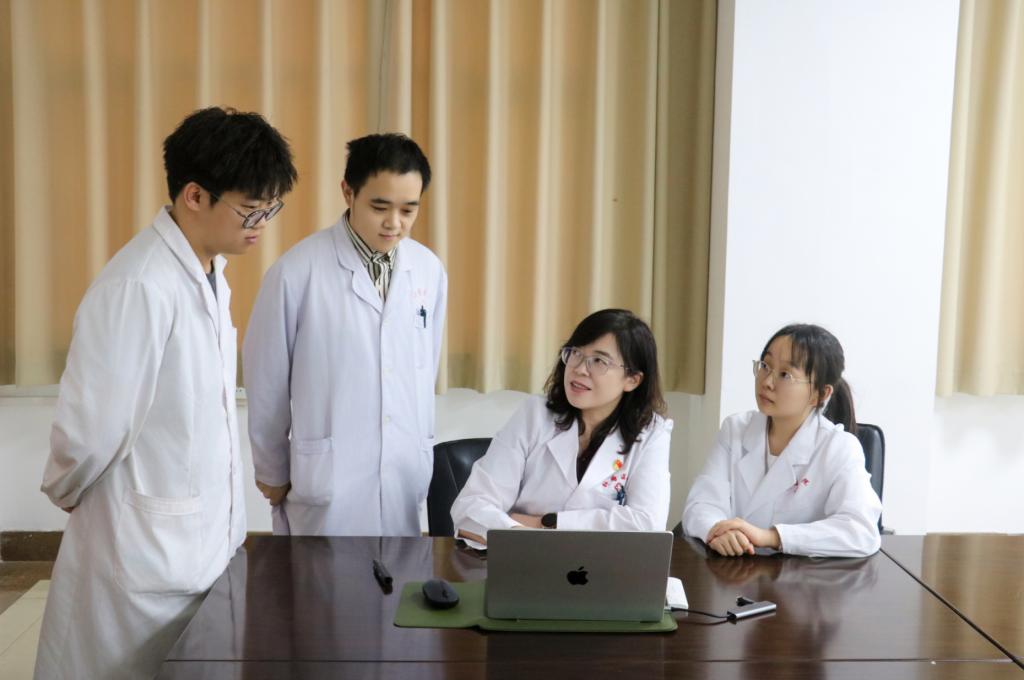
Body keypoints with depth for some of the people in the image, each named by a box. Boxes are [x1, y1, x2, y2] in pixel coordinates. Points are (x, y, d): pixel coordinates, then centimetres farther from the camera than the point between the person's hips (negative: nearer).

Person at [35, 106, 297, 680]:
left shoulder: (211, 274, 5)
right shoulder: (139, 288, -24)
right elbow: (88, 431, -20)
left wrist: (228, 526, 11)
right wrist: (67, 496, -1)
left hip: (205, 547, 8)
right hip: (147, 559, -7)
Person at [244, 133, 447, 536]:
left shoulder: (430, 270, 1)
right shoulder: (297, 272, -12)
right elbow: (266, 382, -2)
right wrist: (271, 472, 6)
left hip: (406, 476, 4)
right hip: (328, 476, -4)